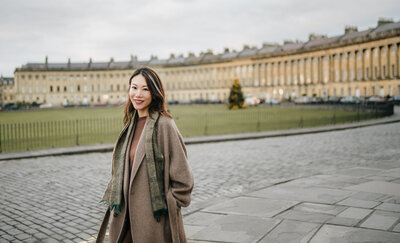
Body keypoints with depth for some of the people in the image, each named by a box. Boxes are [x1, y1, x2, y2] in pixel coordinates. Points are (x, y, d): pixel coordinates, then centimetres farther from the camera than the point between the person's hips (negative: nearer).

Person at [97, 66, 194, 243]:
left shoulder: (164, 125, -14)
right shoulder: (132, 124, 10)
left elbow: (182, 177, -13)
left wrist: (169, 205, -7)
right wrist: (115, 202, 10)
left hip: (155, 219, -7)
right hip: (128, 214, 7)